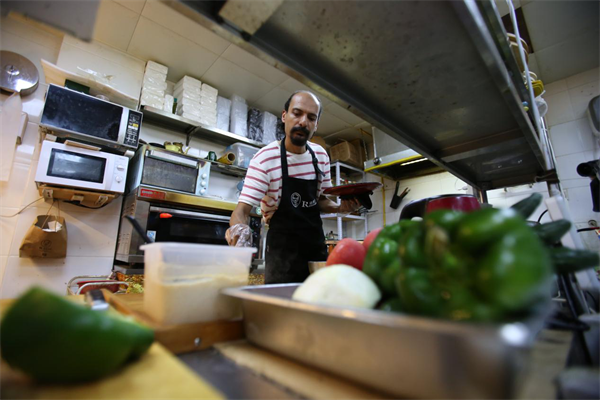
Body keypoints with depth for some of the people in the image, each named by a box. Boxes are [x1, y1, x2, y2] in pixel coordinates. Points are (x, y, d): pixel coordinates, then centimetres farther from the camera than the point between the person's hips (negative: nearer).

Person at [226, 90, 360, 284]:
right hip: (283, 251, -5)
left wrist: (340, 208, -7)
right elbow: (242, 209, -19)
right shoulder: (265, 158, -16)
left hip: (317, 247, 6)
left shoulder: (321, 155, 1)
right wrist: (239, 226, -40)